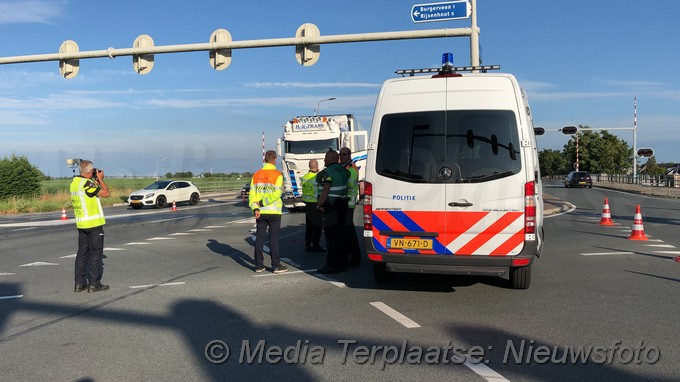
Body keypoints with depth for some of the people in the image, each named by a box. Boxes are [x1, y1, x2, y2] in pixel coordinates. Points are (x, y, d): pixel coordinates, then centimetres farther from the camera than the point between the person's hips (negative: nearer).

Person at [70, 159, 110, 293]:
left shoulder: (74, 182, 8)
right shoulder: (87, 183, -18)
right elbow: (106, 193, -17)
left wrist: (97, 180, 11)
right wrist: (100, 179, -6)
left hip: (81, 223, 8)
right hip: (94, 223, -8)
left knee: (82, 253, 12)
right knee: (96, 253, 0)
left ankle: (79, 283, 15)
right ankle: (94, 283, 2)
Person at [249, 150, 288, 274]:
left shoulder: (257, 175, 8)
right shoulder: (277, 175, -7)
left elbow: (252, 193, -1)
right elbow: (276, 193, -18)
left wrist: (255, 208, -7)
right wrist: (263, 203, -12)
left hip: (260, 212, 4)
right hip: (274, 211, -4)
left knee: (259, 238, 8)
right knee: (274, 238, 0)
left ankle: (259, 265, 12)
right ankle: (276, 265, 2)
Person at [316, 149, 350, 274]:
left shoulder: (327, 173, -15)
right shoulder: (343, 170, 12)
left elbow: (325, 191, -22)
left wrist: (319, 205, -12)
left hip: (331, 207, -9)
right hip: (342, 205, 9)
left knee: (331, 237, -6)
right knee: (340, 235, 13)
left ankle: (332, 265, -5)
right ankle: (342, 263, 18)